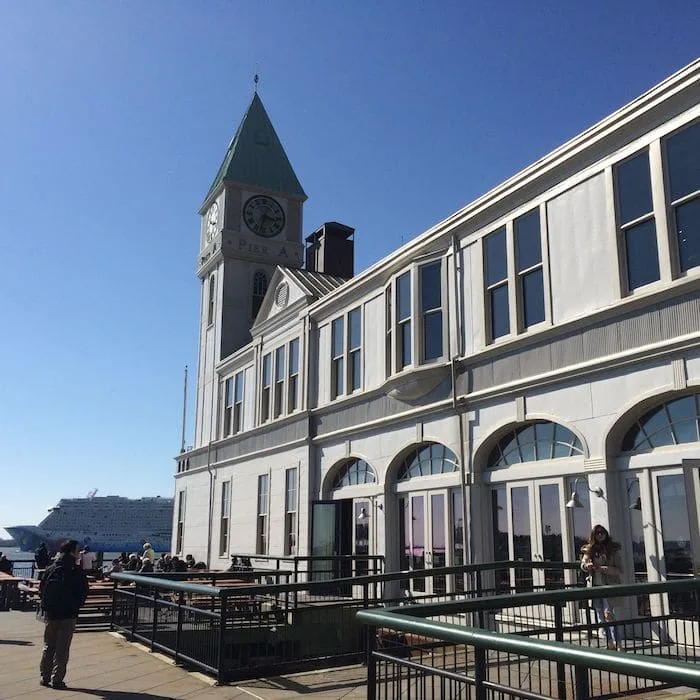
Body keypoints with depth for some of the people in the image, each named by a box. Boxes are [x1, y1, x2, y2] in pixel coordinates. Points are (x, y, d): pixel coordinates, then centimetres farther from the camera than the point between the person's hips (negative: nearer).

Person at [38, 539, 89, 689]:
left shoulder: (51, 569, 3)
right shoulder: (77, 571, -10)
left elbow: (41, 590, 4)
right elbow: (83, 593, -9)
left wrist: (46, 606, 15)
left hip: (50, 613, 4)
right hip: (68, 615, -4)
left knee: (48, 646, 16)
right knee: (62, 649, 4)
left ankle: (45, 677, 20)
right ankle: (57, 680, 5)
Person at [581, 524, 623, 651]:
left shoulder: (613, 550, 1)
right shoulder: (589, 549, 11)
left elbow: (619, 570, -3)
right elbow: (583, 564, 5)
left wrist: (603, 569, -18)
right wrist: (587, 565, -19)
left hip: (609, 585, -4)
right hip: (595, 586, 4)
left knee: (608, 614, -15)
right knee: (601, 616, 7)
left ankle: (617, 644, -14)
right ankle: (610, 643, 15)